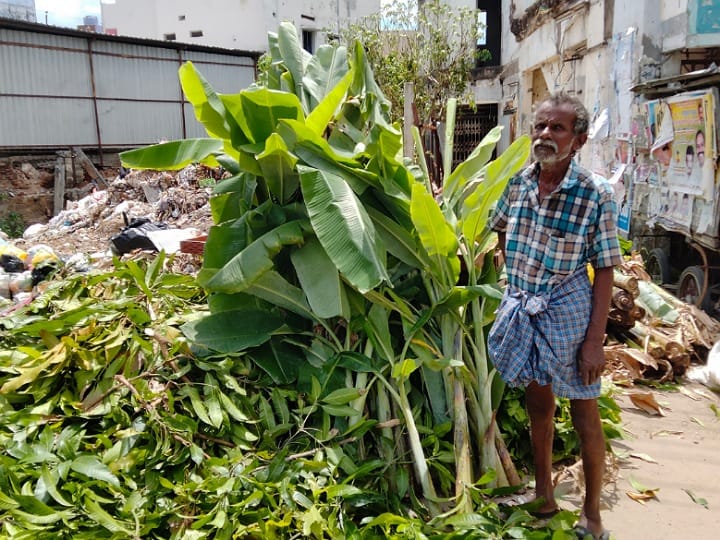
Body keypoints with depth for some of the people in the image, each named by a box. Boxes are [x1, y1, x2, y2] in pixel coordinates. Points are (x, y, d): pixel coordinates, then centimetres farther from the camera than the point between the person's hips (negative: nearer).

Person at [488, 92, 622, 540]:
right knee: (539, 403, 18)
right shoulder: (518, 183, -3)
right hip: (522, 309, 4)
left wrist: (595, 340, -15)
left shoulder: (595, 193, -14)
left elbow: (604, 271, -12)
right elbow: (501, 231, 17)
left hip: (568, 311, -4)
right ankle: (545, 496, 36)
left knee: (585, 414, 7)